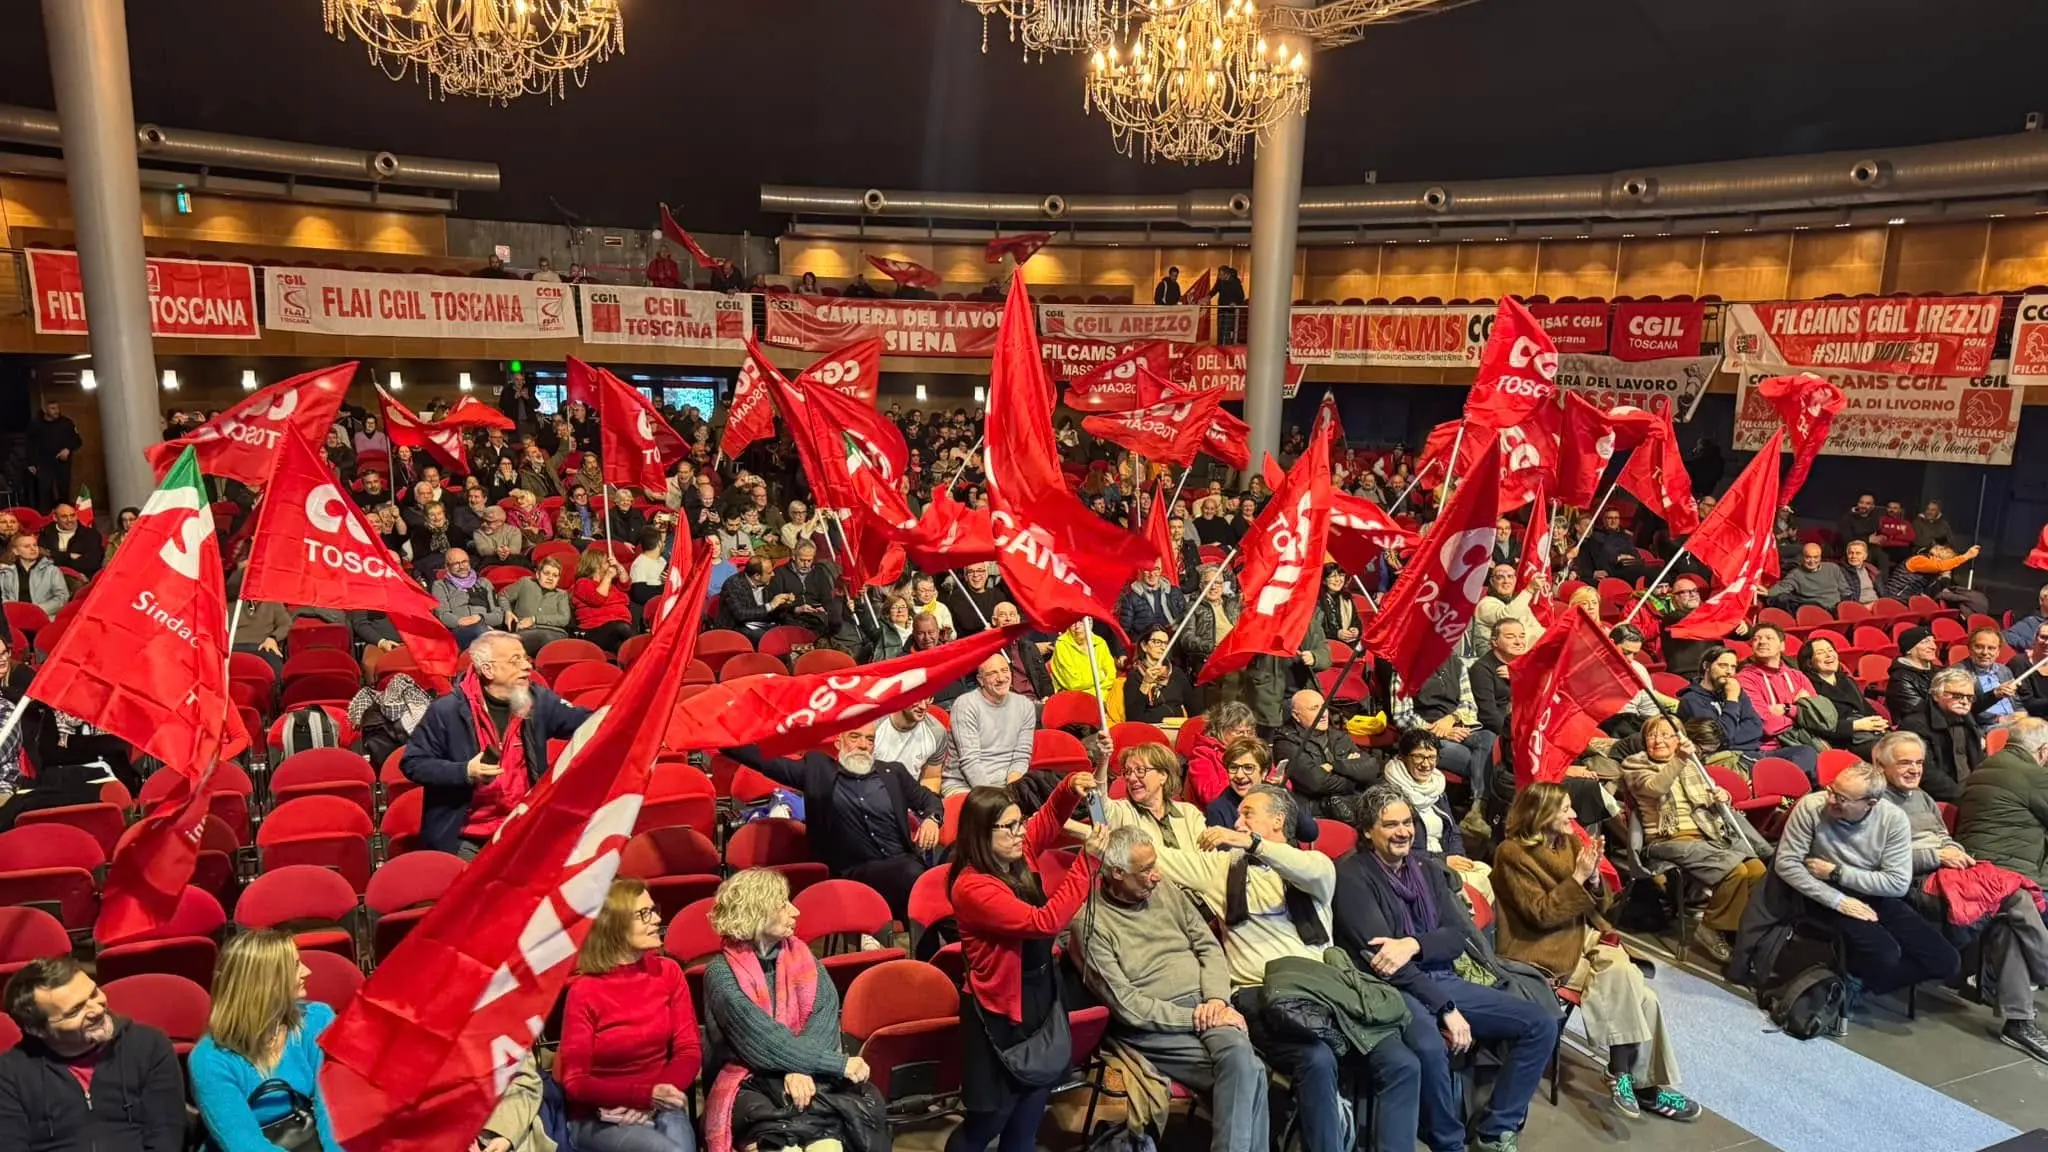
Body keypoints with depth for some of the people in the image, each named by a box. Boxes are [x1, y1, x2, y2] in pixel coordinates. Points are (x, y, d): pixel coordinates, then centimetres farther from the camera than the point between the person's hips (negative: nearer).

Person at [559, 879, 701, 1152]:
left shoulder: (668, 971, 1)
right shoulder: (584, 991, -10)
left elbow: (689, 1049, 1)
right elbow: (575, 1082, -10)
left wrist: (659, 1096, -18)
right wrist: (645, 1094, -23)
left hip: (659, 1106, 3)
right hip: (599, 1117, -3)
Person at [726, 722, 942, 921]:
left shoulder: (893, 773, 17)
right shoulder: (817, 770, 9)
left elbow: (928, 799, 25)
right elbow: (764, 759, 6)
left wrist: (931, 818, 2)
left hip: (904, 861, 3)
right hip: (857, 872, -3)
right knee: (911, 873, -35)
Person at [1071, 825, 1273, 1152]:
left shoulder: (1168, 892, 11)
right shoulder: (1090, 921, -8)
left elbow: (1209, 947, 13)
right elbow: (1124, 1004, -11)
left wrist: (1216, 998, -7)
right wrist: (1193, 1017, -14)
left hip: (1203, 1004, 5)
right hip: (1151, 1025, -5)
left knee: (1240, 1055, -30)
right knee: (1249, 1070, -27)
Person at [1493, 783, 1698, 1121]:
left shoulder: (1569, 841, 9)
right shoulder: (1513, 854, -12)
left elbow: (1596, 902, 13)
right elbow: (1541, 915, -17)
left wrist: (1593, 876, -8)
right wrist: (1578, 877, -20)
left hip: (1584, 934, 7)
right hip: (1545, 947, -7)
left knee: (1629, 986, -22)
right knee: (1621, 980, -27)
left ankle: (1624, 1073, -10)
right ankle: (1646, 1083, -18)